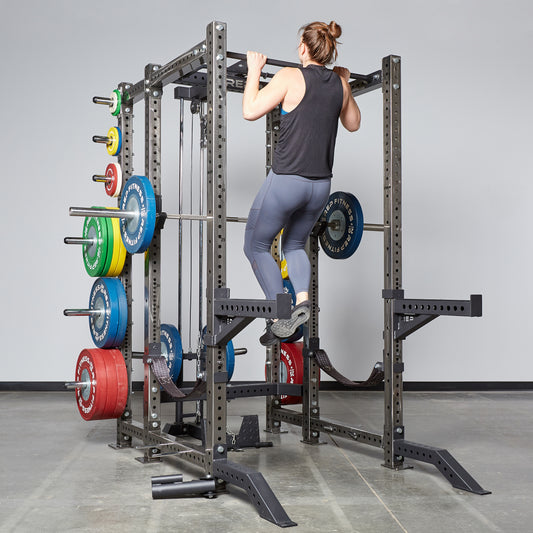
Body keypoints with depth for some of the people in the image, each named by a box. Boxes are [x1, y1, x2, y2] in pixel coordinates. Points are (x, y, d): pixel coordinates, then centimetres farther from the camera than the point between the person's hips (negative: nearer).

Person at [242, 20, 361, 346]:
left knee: (257, 246, 13)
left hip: (287, 181, -6)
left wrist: (254, 71, 1)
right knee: (295, 244, 27)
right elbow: (353, 124, 22)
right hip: (321, 185, 6)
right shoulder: (339, 84, 6)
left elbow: (250, 111, -10)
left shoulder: (291, 77, -10)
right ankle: (302, 301, 3)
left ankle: (282, 318, 6)